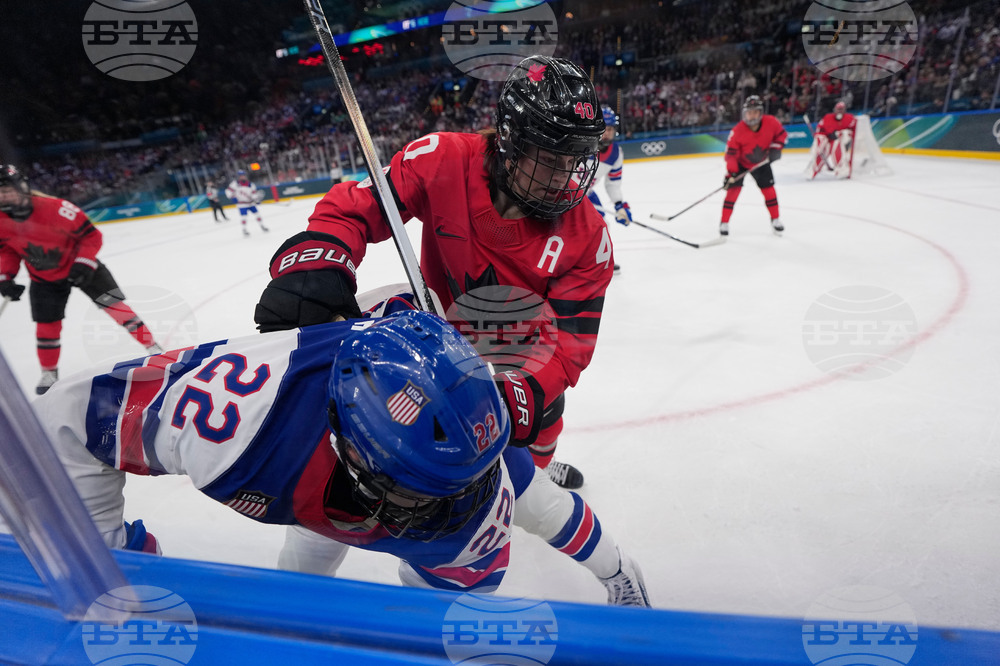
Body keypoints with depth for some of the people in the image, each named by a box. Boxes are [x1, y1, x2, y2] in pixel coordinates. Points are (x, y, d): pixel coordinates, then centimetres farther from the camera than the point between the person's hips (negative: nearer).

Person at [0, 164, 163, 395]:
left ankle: (153, 349, -2)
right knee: (46, 325, 7)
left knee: (115, 305, -11)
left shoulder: (55, 208, -27)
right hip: (44, 278, 4)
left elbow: (91, 235, -20)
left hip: (80, 266, -4)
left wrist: (83, 264, -26)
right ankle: (49, 373, 26)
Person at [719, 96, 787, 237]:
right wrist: (730, 173, -31)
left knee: (768, 189, 3)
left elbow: (781, 134, 0)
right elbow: (731, 153, -25)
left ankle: (775, 219, 20)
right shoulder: (737, 131, -28)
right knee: (733, 189, -13)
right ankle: (724, 223, -5)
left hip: (761, 162, 3)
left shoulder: (771, 122, -19)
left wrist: (775, 148, -13)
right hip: (741, 162, -3)